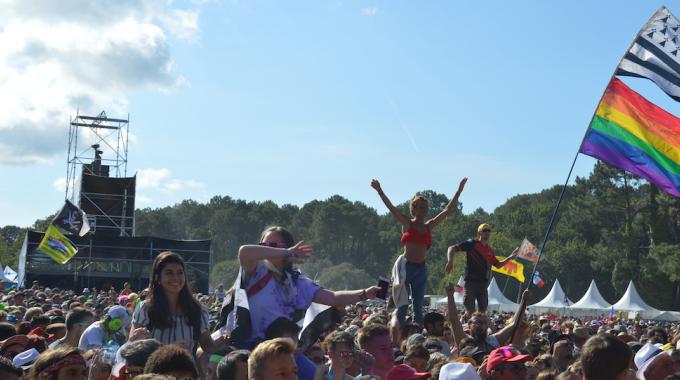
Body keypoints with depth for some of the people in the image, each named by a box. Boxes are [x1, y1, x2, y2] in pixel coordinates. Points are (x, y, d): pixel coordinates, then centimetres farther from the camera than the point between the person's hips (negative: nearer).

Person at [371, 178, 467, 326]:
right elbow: (391, 208, -9)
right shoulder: (407, 223, 1)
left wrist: (459, 190, 10)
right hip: (405, 266, -5)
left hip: (421, 269, 5)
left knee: (418, 307, 7)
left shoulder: (429, 226, 11)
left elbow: (447, 210, 12)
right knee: (403, 305, -5)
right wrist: (379, 191, -20)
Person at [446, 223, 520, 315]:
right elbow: (452, 248, -8)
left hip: (483, 283, 6)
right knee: (470, 311, -8)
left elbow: (498, 265, 24)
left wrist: (511, 257, 14)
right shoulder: (471, 244, -4)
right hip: (471, 281, -5)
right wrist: (450, 262, -25)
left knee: (482, 311, 6)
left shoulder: (490, 251, 14)